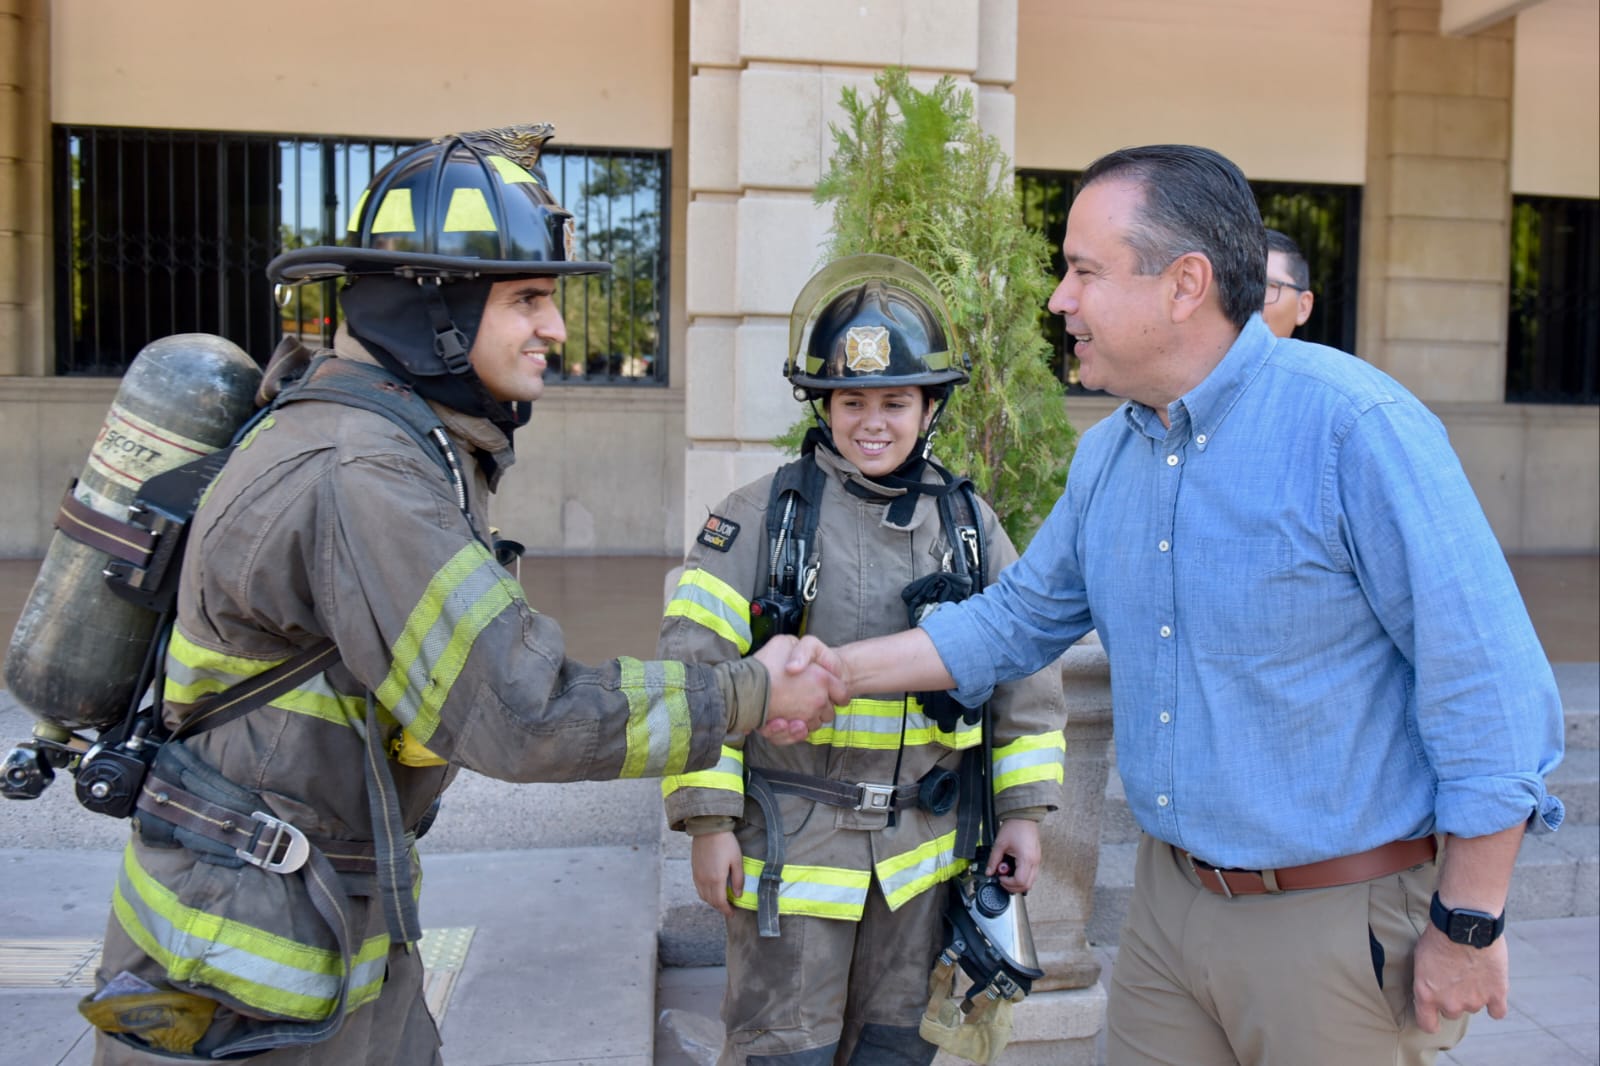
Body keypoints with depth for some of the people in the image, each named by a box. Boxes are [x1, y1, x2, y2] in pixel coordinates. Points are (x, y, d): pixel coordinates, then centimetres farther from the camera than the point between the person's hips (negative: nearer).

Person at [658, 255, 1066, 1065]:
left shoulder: (968, 521, 3)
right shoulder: (762, 515, -8)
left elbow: (1024, 666, 8)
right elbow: (696, 668, -9)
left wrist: (1023, 811, 6)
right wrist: (707, 822, -10)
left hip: (922, 846, 4)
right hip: (791, 841, -3)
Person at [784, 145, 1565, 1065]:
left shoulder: (1355, 427, -20)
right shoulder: (1107, 455, 3)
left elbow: (1490, 684, -18)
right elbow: (1018, 619, 13)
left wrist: (1469, 926, -13)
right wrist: (841, 670, 6)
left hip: (1340, 921, -6)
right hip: (1171, 898, 6)